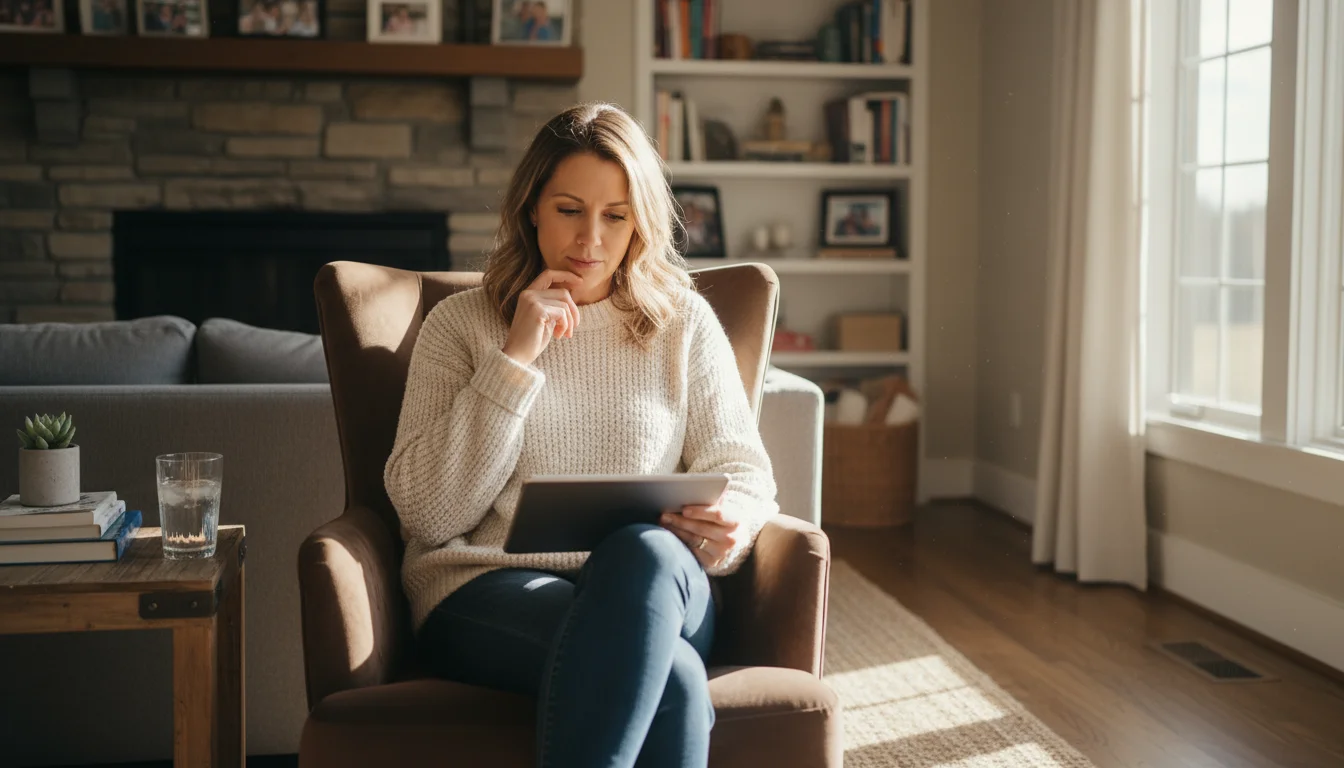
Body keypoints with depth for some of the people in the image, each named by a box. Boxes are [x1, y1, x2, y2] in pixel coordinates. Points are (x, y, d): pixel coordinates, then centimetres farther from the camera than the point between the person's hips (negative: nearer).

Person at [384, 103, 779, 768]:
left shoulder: (684, 321, 15)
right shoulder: (460, 324, 9)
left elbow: (743, 470, 12)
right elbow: (426, 513, -1)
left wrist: (727, 524, -13)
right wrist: (516, 359, -7)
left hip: (656, 587, 3)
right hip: (486, 589, -2)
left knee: (643, 552, -38)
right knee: (670, 679, -37)